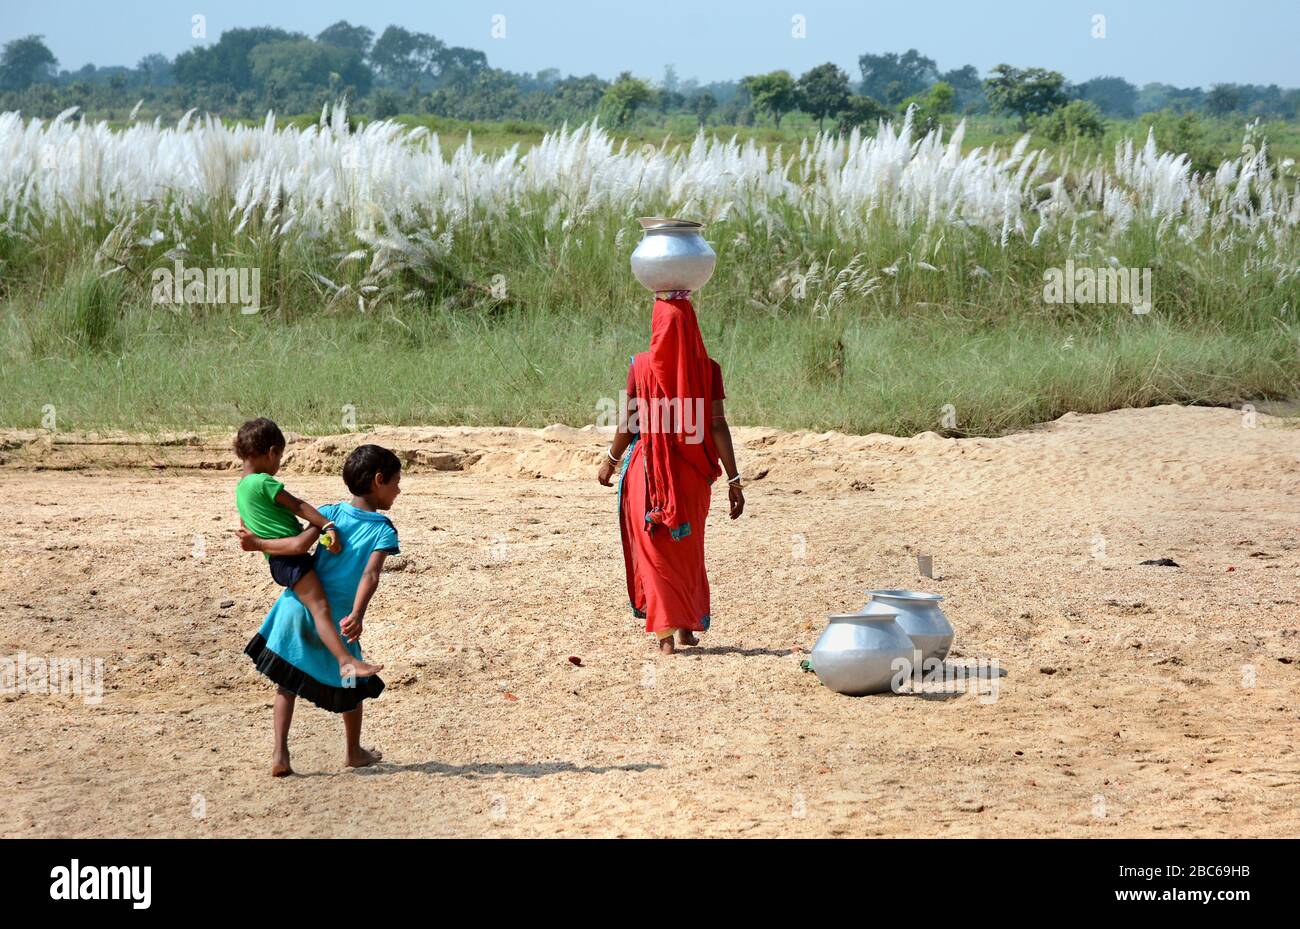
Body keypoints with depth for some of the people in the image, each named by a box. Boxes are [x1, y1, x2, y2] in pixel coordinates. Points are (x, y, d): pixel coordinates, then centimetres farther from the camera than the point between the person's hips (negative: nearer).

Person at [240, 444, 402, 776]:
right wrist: (357, 616, -32)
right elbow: (370, 574, -21)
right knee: (351, 685, 19)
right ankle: (354, 752, 36)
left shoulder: (331, 513, 1)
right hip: (336, 618, -2)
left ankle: (279, 754, 2)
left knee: (287, 679, 13)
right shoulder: (385, 532, -6)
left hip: (298, 603, 2)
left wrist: (258, 544, -3)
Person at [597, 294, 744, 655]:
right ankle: (689, 626, 25)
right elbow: (718, 426, -10)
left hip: (650, 470, -2)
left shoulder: (642, 366, -9)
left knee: (655, 549, 8)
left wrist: (611, 460, 12)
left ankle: (666, 630, 0)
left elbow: (630, 421, -4)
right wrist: (733, 479, -6)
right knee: (688, 550, 19)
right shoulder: (708, 369, -7)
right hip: (692, 473, 2)